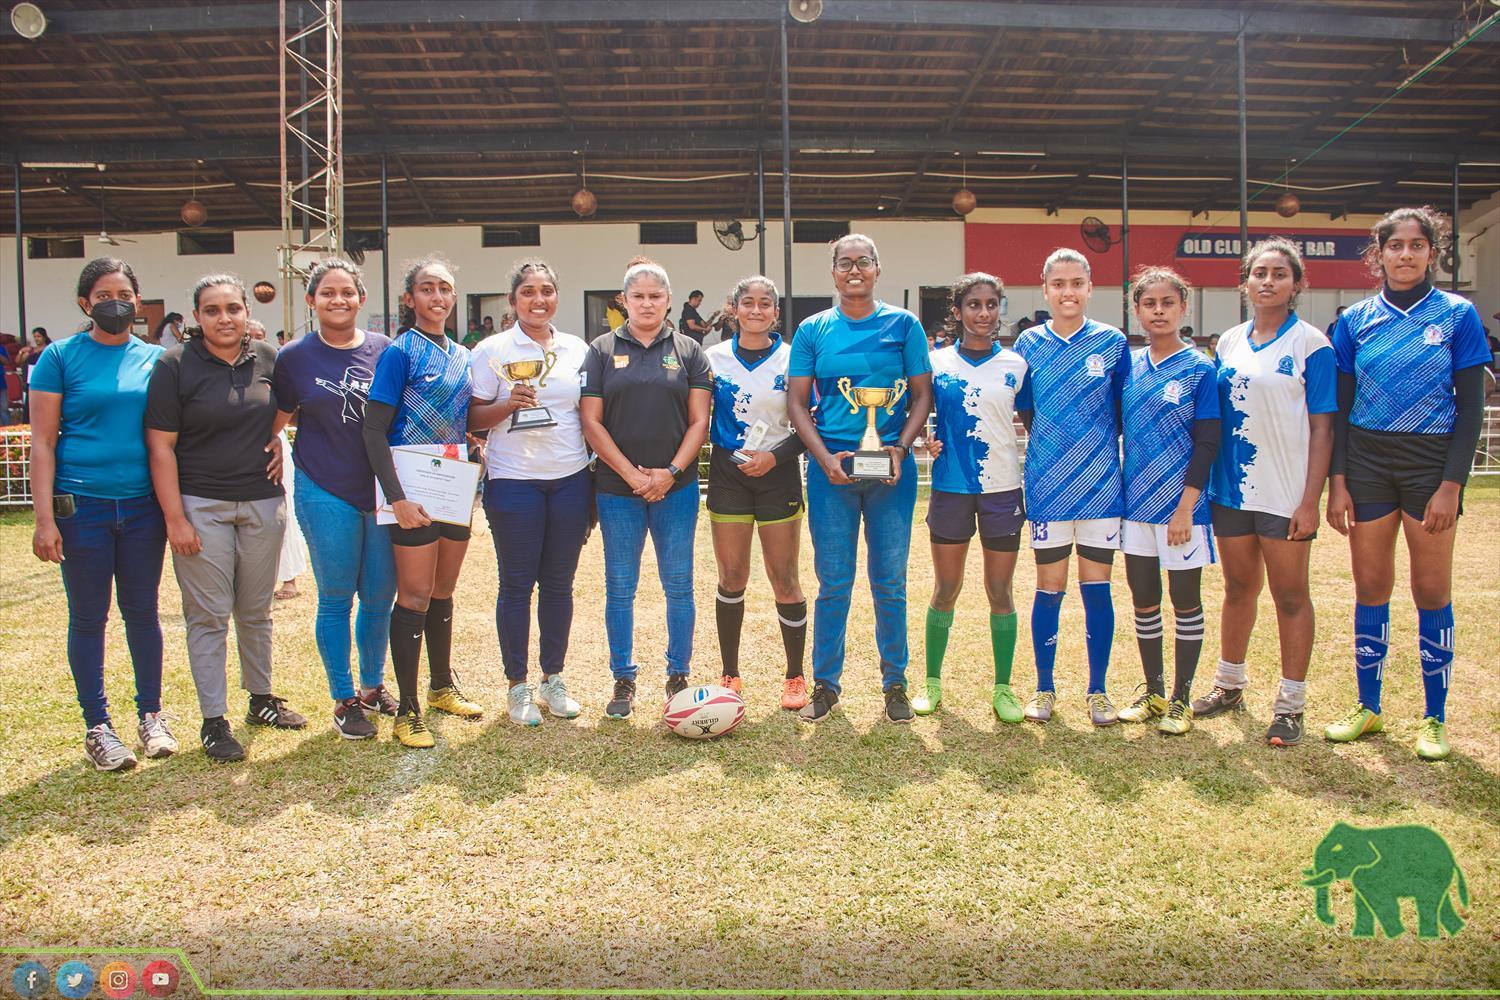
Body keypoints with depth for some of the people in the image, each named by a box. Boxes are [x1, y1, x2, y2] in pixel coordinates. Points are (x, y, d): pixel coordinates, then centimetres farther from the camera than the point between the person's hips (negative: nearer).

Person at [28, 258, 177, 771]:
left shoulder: (156, 359, 6)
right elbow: (42, 441, -4)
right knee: (88, 617, 7)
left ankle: (151, 714, 25)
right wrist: (45, 517, -11)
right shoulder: (60, 357, -2)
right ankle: (98, 728, 18)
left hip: (144, 506, 2)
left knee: (142, 611, 11)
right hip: (82, 506, -2)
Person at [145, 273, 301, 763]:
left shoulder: (269, 359, 5)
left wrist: (280, 441, 2)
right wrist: (175, 518, -12)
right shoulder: (175, 365, -5)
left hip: (262, 502, 3)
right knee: (208, 614, 1)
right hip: (201, 506, -3)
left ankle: (261, 698, 29)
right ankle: (214, 720, 10)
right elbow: (161, 446, -8)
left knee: (256, 611, 14)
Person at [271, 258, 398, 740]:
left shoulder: (385, 350, 3)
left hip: (382, 490, 2)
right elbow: (277, 422, 9)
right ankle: (344, 700, 19)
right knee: (336, 600, 6)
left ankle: (373, 686, 30)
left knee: (380, 597, 9)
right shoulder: (294, 357, 0)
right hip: (326, 491, -2)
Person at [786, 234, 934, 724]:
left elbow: (922, 394, 6)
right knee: (834, 583, 5)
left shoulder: (903, 325, 5)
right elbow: (797, 400, 4)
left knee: (890, 583, 6)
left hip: (891, 466, 0)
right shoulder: (813, 329, 7)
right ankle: (825, 683, 18)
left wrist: (900, 448, -10)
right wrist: (825, 457, -9)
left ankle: (895, 683, 20)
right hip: (831, 465, 0)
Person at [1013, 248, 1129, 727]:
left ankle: (1098, 690, 19)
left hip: (1102, 483, 0)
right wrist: (1048, 446, 0)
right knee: (1050, 588, 5)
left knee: (1096, 587, 5)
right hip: (1047, 484, 0)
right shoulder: (1029, 343, 4)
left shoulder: (1112, 342, 2)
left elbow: (1126, 411, 7)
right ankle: (1044, 688, 19)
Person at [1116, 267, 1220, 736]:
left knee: (1185, 601, 7)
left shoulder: (1199, 368, -7)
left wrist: (1186, 506, -16)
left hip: (1180, 505, -4)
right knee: (1143, 600, 11)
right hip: (1137, 502, 5)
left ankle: (1181, 698, 19)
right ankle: (1153, 693, 26)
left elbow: (1207, 443, -10)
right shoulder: (1129, 365, 6)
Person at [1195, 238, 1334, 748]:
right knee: (1238, 587, 16)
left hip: (1285, 491, -4)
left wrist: (1310, 500, -13)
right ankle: (1230, 682, 30)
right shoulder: (1229, 343, 9)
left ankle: (1291, 703, 14)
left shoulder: (1311, 344, -5)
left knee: (1290, 594, 4)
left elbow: (1322, 427, -8)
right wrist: (1203, 480, 6)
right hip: (1232, 488, 5)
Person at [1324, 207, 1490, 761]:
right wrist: (1338, 481, -2)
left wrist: (1451, 485, -10)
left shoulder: (1457, 315, -1)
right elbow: (1340, 407, 5)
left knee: (1432, 591, 3)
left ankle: (1435, 719, 16)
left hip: (1432, 463, -2)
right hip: (1367, 464, 2)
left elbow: (1471, 408, -3)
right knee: (1371, 587, 7)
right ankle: (1368, 708, 20)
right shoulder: (1356, 320, 4)